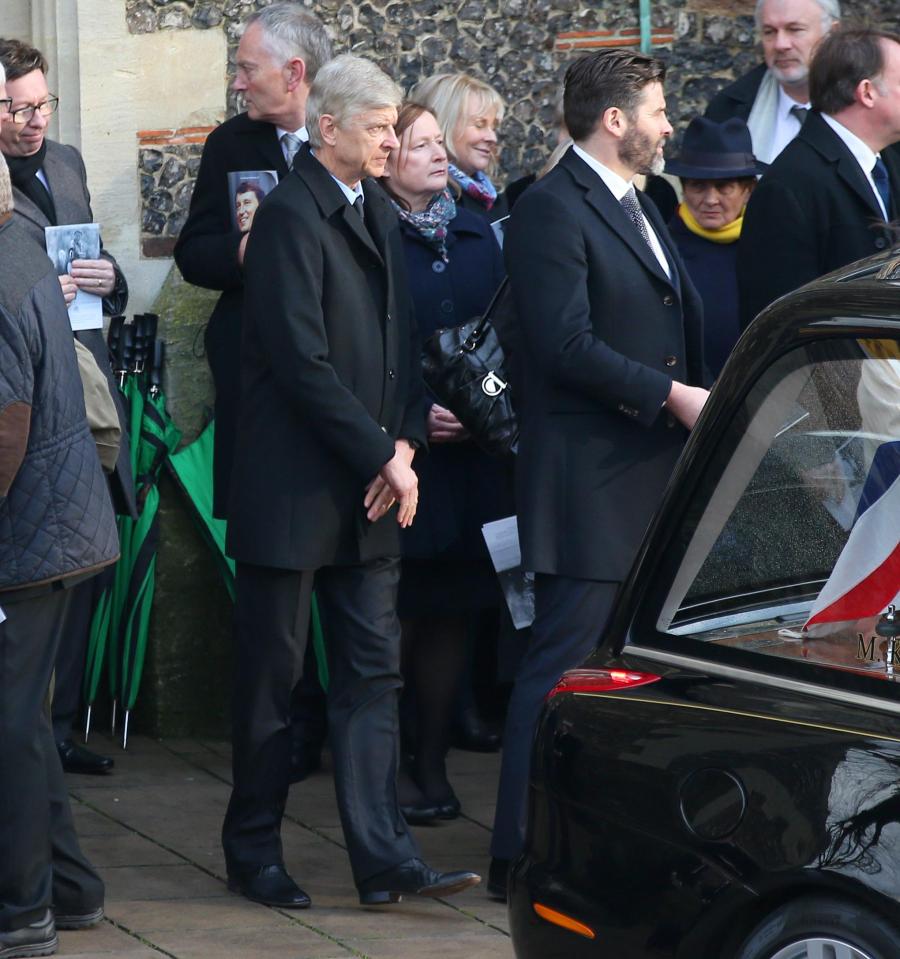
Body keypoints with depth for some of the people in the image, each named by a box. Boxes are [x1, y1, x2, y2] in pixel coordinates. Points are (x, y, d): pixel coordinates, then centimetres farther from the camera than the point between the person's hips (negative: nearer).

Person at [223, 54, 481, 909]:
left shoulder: (377, 214, 13)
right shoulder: (291, 215, -14)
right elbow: (304, 362, -18)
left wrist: (404, 443, 1)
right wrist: (380, 456, -14)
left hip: (368, 489, 8)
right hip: (295, 488, -8)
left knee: (372, 672, 4)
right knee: (271, 677, 3)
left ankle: (383, 859, 4)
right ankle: (253, 853, 14)